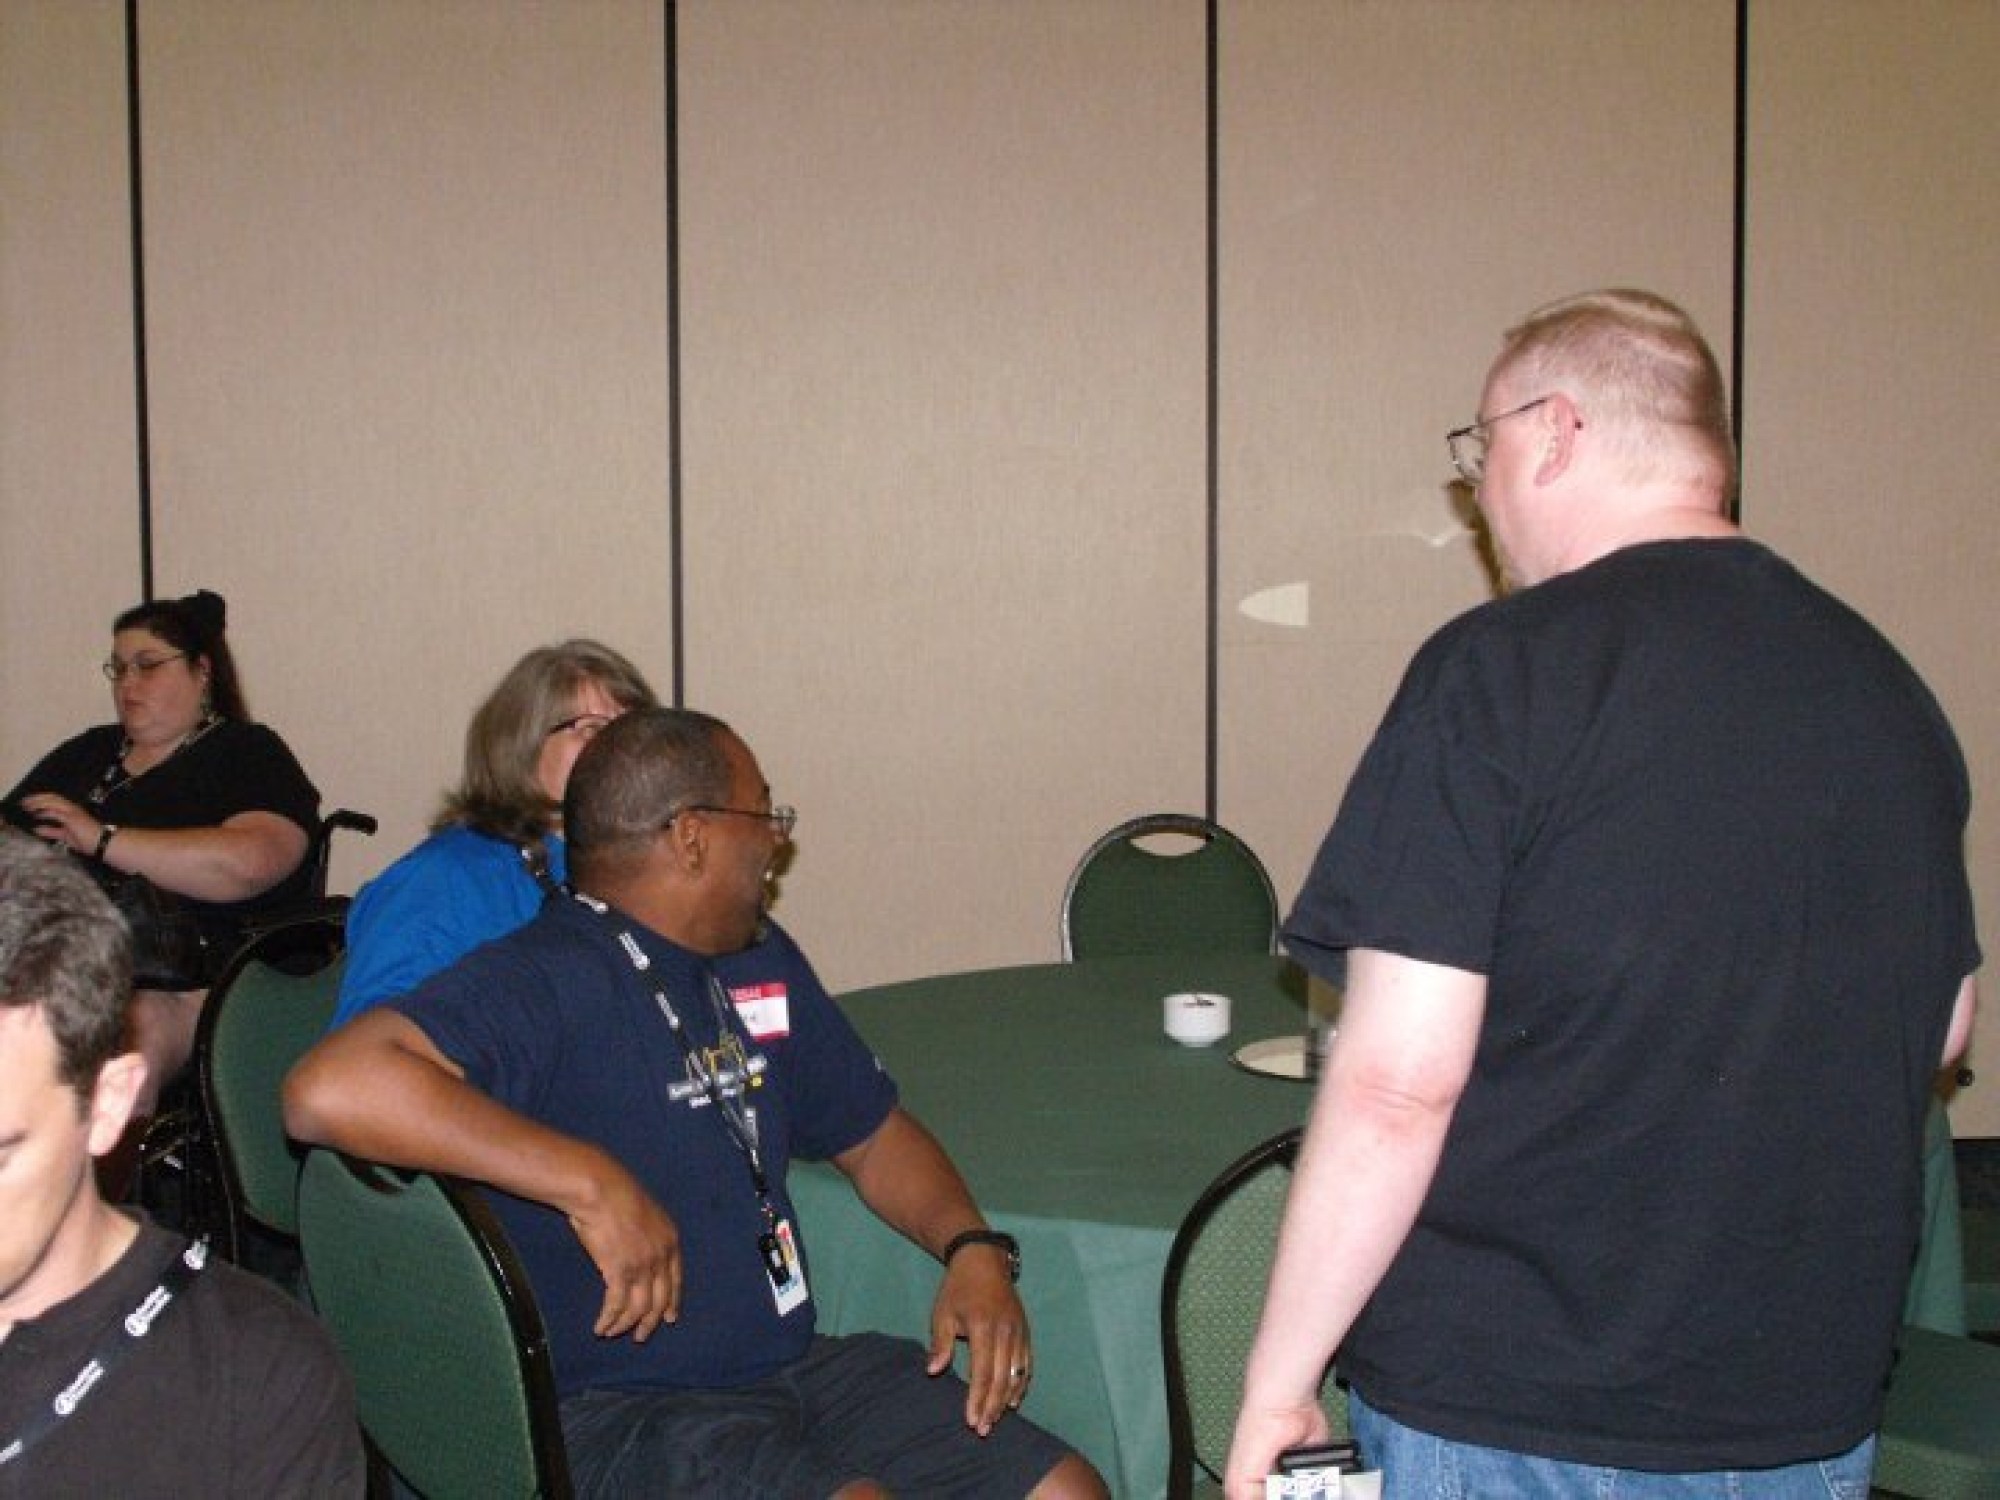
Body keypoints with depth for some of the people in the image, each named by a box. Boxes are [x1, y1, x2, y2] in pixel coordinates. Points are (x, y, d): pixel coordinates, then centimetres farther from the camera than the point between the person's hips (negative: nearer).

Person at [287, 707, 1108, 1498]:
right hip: (610, 1414, -8)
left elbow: (873, 1132, 23)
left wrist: (972, 1247, 3)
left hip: (800, 1364, 8)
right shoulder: (545, 981, -16)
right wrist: (590, 1182, -31)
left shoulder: (762, 962, 13)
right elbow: (328, 1089, -32)